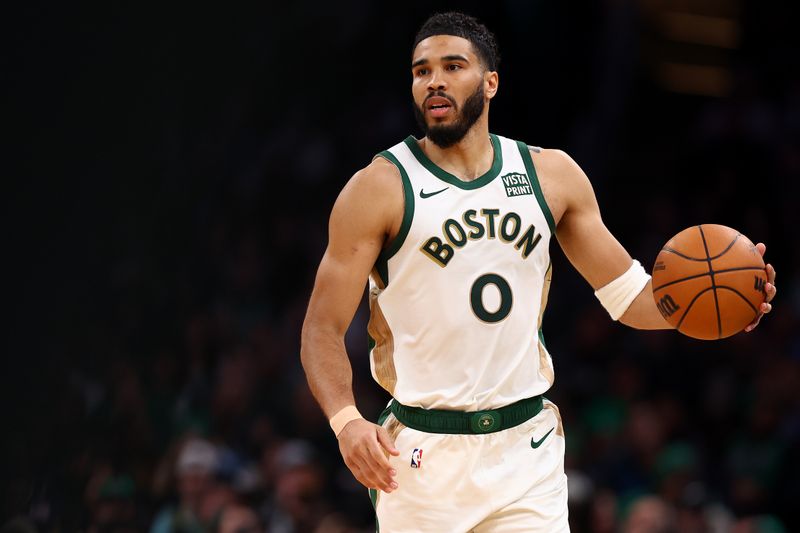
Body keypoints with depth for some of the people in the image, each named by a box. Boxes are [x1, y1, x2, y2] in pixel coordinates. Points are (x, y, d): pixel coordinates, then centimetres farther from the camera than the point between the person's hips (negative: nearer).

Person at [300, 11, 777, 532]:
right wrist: (346, 421, -24)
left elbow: (628, 292, 11)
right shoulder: (379, 188, -5)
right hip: (424, 456, -3)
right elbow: (324, 328, -6)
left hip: (528, 450, 3)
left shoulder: (552, 175, 6)